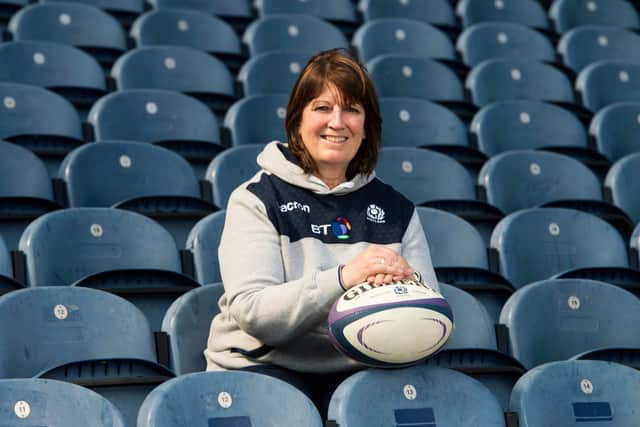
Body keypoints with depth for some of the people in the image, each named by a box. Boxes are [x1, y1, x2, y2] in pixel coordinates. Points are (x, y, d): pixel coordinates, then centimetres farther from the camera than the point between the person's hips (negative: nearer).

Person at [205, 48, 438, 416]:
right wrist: (342, 278, -26)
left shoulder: (396, 209, 12)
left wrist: (407, 286, -18)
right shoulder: (256, 199, 0)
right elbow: (252, 313, -13)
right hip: (263, 366, -3)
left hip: (358, 371, 3)